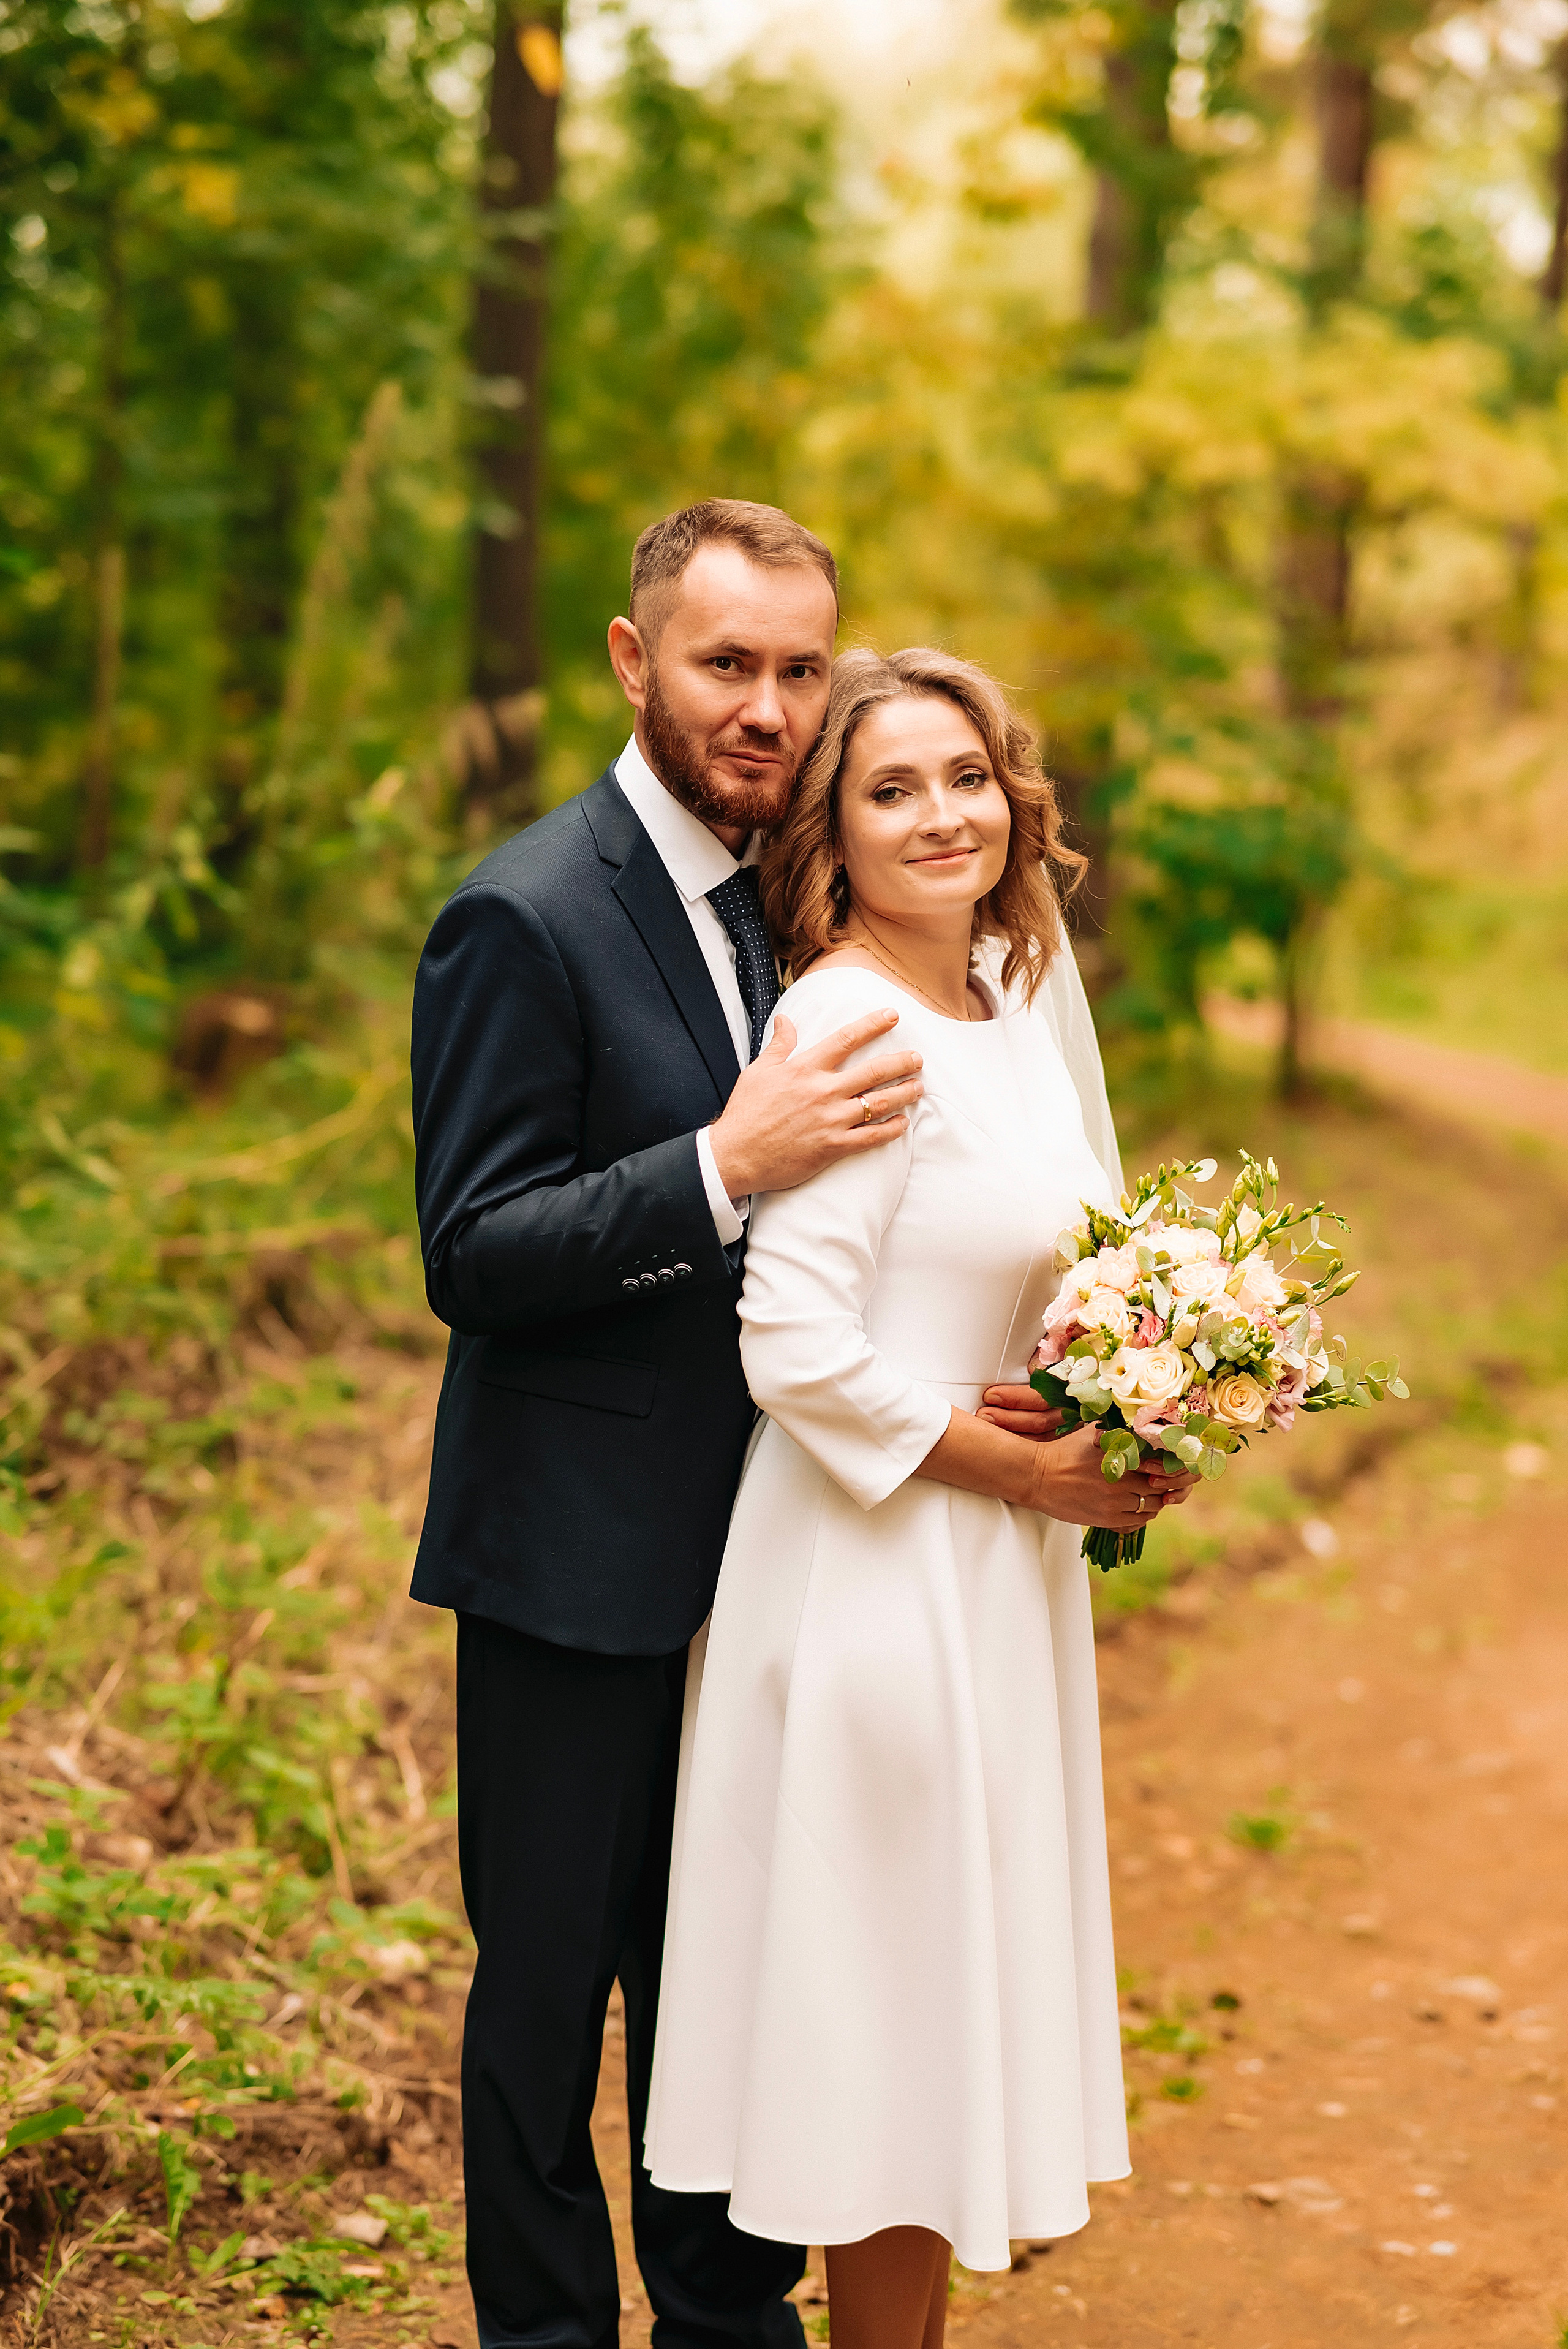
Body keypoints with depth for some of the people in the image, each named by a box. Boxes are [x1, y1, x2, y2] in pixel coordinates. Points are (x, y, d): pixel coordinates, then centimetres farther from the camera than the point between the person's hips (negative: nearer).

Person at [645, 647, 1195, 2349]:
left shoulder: (1018, 991, 9)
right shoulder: (851, 1022, -18)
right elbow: (796, 1349, -23)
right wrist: (1021, 1470, -15)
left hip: (1000, 1568, 9)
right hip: (881, 1568, -9)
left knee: (959, 1995, 18)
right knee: (895, 1995, 3)